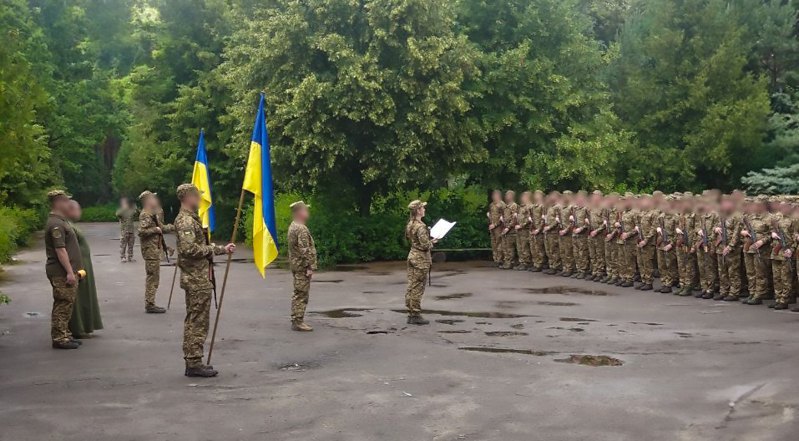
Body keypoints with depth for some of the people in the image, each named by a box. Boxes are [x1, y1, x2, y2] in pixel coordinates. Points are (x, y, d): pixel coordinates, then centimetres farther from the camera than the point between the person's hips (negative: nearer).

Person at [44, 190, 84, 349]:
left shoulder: (61, 221, 17)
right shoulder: (56, 224, -17)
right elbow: (60, 250, -23)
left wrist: (74, 270, 22)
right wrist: (69, 272, -23)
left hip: (66, 271, 11)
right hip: (62, 273, -11)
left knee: (66, 305, 15)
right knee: (63, 305, -6)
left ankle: (64, 335, 22)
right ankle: (59, 339, -2)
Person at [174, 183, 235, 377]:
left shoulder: (190, 218, 17)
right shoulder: (186, 220, -16)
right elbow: (189, 249, -27)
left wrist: (223, 249, 18)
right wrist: (211, 249, -14)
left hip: (196, 278, 11)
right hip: (198, 280, -11)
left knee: (193, 321, 13)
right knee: (198, 322, -6)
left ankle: (192, 362, 19)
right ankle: (194, 364, -2)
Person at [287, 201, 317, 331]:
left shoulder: (292, 227, 14)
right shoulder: (301, 229, -18)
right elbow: (305, 250, -23)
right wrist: (310, 267, -21)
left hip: (296, 265, 10)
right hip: (302, 266, -10)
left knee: (298, 294, 15)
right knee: (302, 294, -6)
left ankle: (296, 320, 20)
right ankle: (298, 322, -5)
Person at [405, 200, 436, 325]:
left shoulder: (410, 224, 7)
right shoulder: (421, 226, -20)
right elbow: (425, 245, -23)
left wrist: (429, 240, 16)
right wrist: (432, 243, -3)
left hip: (412, 255, 9)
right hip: (421, 259, -9)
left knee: (411, 286, 11)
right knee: (418, 288, -3)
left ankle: (411, 314, 17)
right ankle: (415, 316, 2)